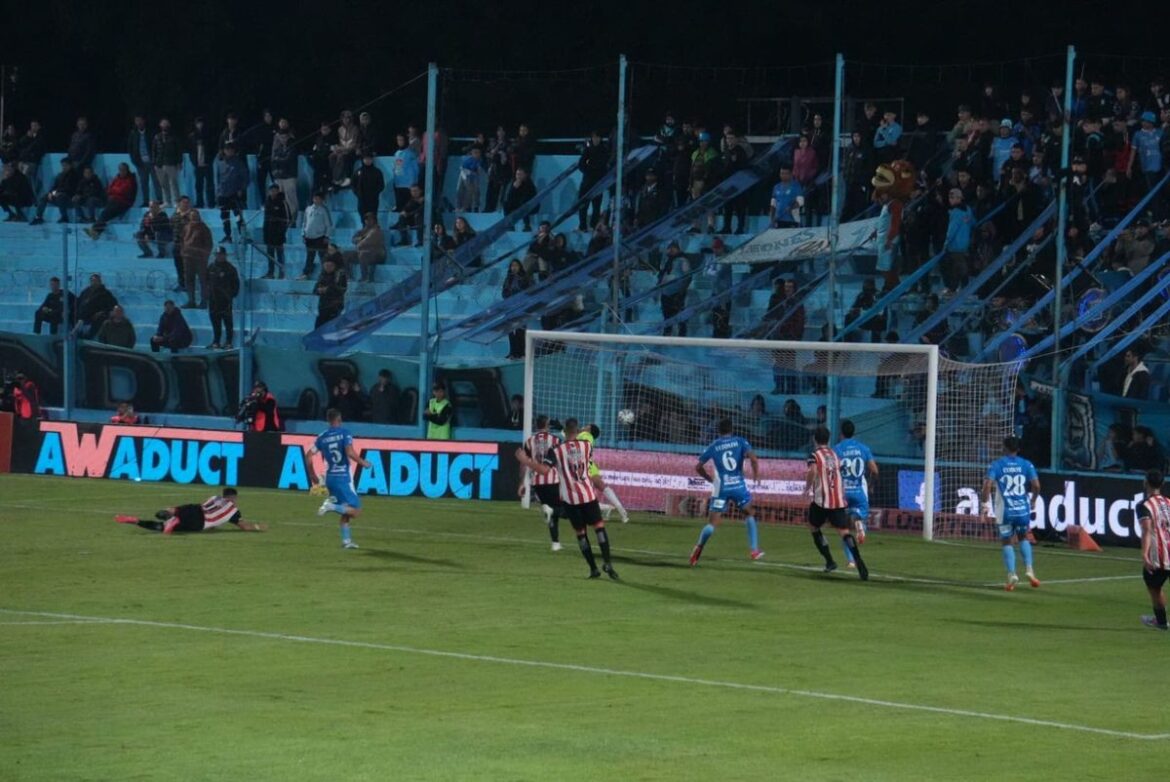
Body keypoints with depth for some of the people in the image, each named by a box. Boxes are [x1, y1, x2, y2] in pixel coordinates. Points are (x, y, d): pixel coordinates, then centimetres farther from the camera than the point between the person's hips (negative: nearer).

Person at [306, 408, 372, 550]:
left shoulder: (322, 437, 7)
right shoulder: (344, 433, -6)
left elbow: (309, 457, 6)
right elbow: (350, 452, -20)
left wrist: (313, 476, 18)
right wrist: (363, 463, -5)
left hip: (329, 477, 6)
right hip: (344, 476, -6)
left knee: (345, 512, 20)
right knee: (356, 511, -3)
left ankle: (346, 540, 14)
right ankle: (332, 506, -24)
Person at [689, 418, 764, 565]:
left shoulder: (713, 446, 6)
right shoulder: (740, 442, 2)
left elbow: (698, 467, 8)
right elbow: (753, 458, -14)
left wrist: (710, 479, 23)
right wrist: (756, 474, 1)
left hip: (720, 488, 0)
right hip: (739, 486, 0)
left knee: (712, 523, 1)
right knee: (749, 515, 21)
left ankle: (699, 547, -19)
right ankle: (754, 550, 16)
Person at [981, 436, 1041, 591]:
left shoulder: (997, 465, -2)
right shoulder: (1026, 464, 3)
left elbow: (987, 485, -13)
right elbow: (1036, 485, -4)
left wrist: (985, 504, -1)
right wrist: (1033, 500, 14)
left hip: (1005, 511, -2)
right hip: (1023, 509, 2)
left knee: (1007, 542, 10)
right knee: (1023, 538, 22)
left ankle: (1012, 574, -5)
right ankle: (1029, 569, 5)